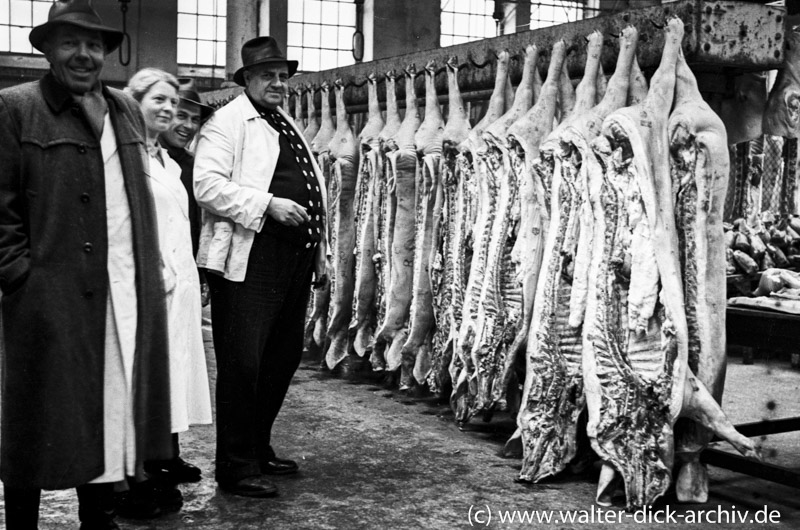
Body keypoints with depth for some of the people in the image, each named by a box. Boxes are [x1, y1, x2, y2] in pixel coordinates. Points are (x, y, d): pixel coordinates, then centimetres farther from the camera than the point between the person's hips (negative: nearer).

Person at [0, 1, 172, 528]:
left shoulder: (127, 109, 16)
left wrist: (149, 272, 11)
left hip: (130, 295, 5)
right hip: (50, 298, -5)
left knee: (112, 414, 12)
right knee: (43, 420, 4)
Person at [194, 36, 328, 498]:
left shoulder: (289, 127, 23)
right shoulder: (228, 122, -3)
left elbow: (311, 189, 29)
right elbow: (207, 184, -15)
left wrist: (319, 250, 23)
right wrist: (267, 205, -21)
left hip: (295, 261, 9)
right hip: (248, 261, -8)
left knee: (285, 356, 14)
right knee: (243, 363, -5)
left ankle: (259, 447, 28)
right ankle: (237, 467, 4)